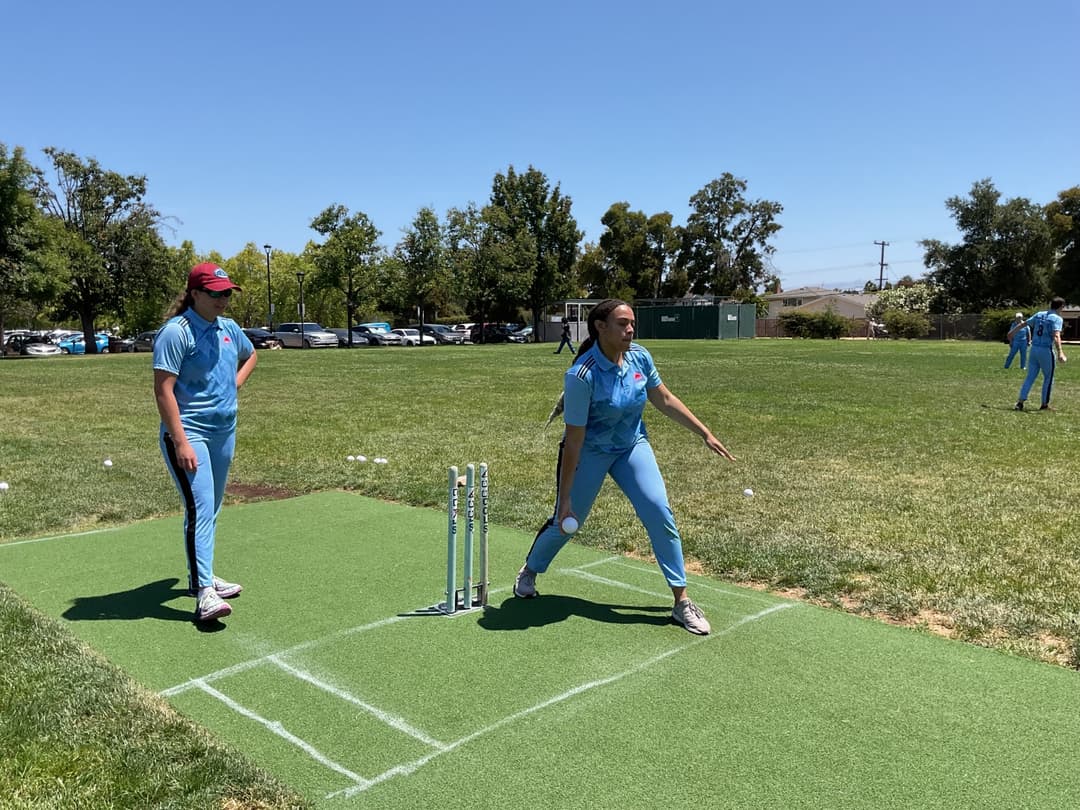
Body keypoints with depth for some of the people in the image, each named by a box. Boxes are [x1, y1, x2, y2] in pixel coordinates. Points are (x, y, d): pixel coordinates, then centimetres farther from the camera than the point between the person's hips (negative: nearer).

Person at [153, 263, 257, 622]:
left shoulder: (229, 328, 10)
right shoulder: (176, 331, -13)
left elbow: (249, 355, 32)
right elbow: (163, 390, -18)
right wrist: (181, 443, -23)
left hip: (225, 432, 8)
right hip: (189, 433, -8)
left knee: (210, 510, 17)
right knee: (200, 509, -15)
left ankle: (201, 576, 31)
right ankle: (204, 593, -15)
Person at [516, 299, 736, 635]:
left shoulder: (639, 357, -12)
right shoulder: (581, 375, -29)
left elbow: (665, 400, 3)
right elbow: (573, 440, -26)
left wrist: (705, 434, 2)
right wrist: (564, 497, -22)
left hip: (633, 445, 4)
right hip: (589, 452, -4)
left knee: (660, 512, -10)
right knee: (565, 521, 7)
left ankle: (681, 602, 1)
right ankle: (529, 571, 40)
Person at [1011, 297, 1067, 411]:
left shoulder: (1039, 314, 8)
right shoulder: (1057, 319, -10)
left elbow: (1023, 323, 18)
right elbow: (1056, 336, -24)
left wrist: (1012, 332, 34)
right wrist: (1060, 352, -34)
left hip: (1034, 349, 6)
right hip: (1046, 350, -5)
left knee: (1030, 377, 8)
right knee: (1048, 378, 9)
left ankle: (1020, 402, 0)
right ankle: (1044, 405, 13)